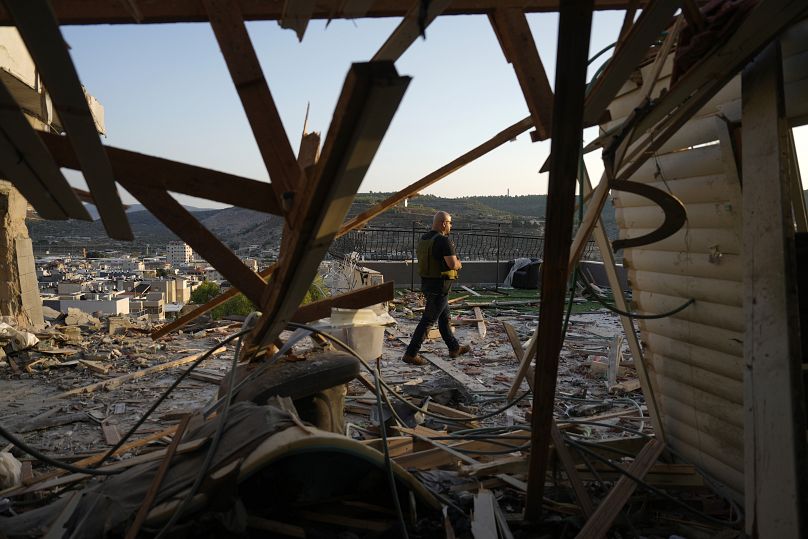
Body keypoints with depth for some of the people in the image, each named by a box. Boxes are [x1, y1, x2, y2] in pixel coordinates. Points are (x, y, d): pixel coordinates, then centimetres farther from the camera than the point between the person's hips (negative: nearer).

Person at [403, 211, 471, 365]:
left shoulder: (424, 238, 8)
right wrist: (459, 264, -2)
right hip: (440, 285, -9)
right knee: (428, 320, -4)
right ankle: (411, 354, -2)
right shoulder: (444, 240, -19)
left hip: (426, 283, 9)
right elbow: (453, 264, -26)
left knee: (444, 317, 20)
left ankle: (454, 348, 34)